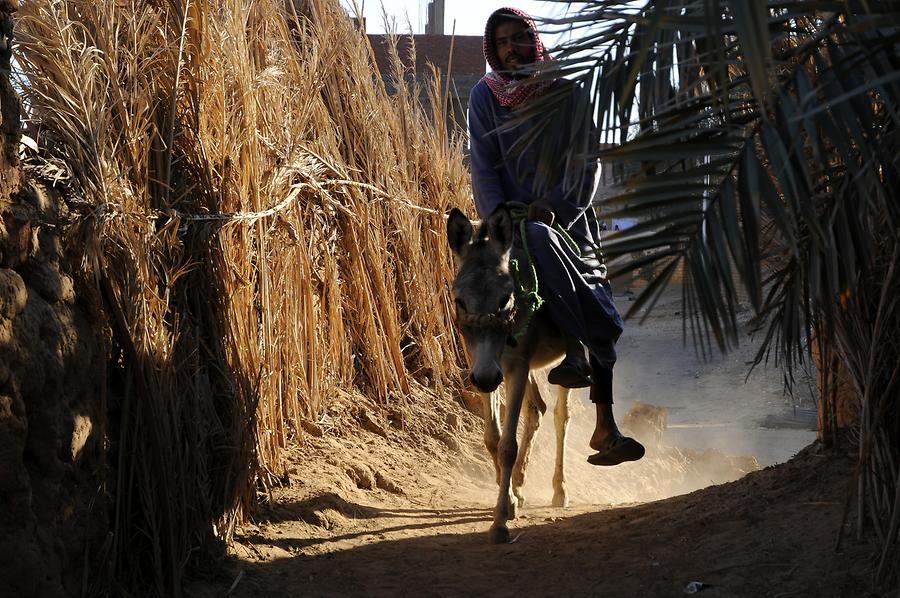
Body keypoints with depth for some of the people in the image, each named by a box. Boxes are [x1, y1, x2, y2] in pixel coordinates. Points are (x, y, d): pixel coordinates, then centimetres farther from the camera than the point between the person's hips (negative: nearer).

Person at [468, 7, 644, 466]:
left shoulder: (567, 95, 2)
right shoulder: (485, 97, 4)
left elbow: (585, 164, -3)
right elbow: (483, 168, 0)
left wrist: (555, 208, -18)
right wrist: (499, 217, -16)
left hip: (568, 217, 2)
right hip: (515, 218, -1)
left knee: (597, 303, -10)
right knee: (537, 241, -38)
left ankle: (605, 427, -7)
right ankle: (576, 349, -42)